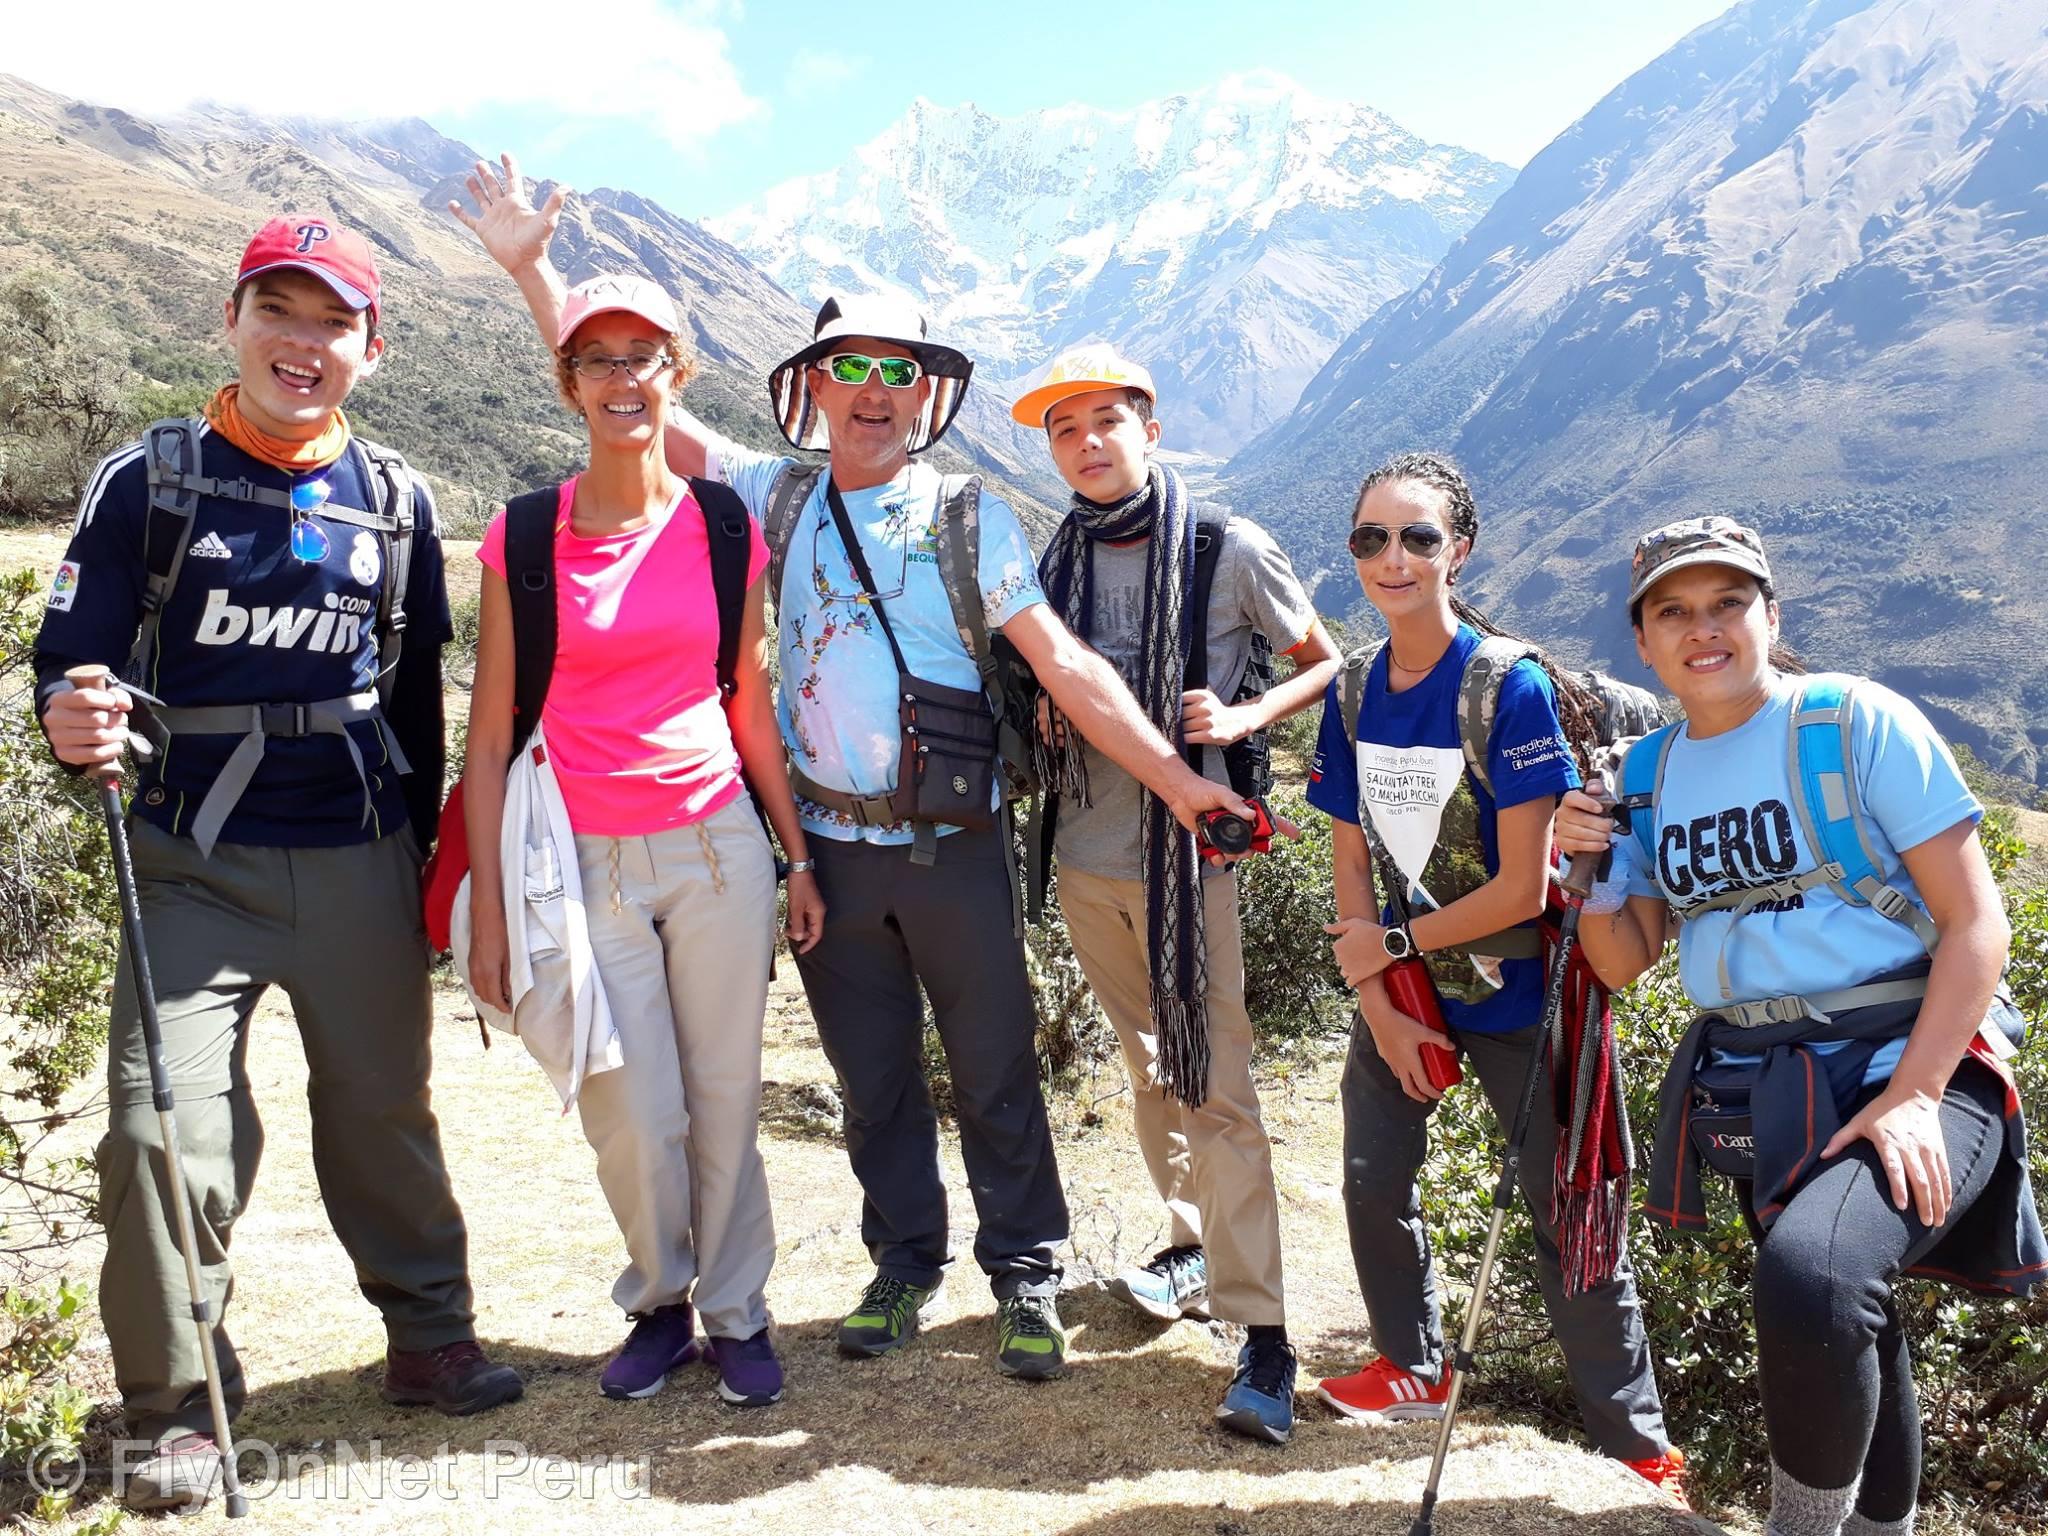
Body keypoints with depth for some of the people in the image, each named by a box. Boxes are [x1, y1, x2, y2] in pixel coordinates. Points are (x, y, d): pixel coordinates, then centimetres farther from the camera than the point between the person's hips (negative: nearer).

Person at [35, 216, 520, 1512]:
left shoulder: (396, 500, 6)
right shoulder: (150, 479, -1)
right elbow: (72, 653, -2)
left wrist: (418, 857, 13)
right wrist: (73, 719, -26)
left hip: (359, 860, 2)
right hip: (195, 863, -2)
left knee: (385, 1107, 11)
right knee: (167, 1126, -7)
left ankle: (430, 1335, 30)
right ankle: (179, 1405, 13)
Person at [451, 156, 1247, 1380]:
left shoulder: (972, 518, -4)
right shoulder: (777, 498, 3)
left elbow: (1065, 663, -8)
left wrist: (1176, 779, -14)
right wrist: (532, 267, -1)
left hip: (952, 843, -2)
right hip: (827, 847, 3)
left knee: (994, 1067, 7)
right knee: (872, 1073, 14)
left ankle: (1028, 1275, 23)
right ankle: (906, 1264, 32)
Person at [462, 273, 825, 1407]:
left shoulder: (724, 528, 4)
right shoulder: (524, 538, -2)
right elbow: (491, 737, -1)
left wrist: (798, 858, 10)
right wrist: (487, 914, -4)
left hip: (718, 845, 1)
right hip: (587, 864, -1)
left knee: (726, 1101, 6)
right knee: (633, 1119, 3)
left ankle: (735, 1312, 28)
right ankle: (659, 1300, 31)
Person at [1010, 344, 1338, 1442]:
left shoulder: (1229, 551, -8)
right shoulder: (1057, 562, 6)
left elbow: (1326, 663, 2)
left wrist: (1244, 717, -15)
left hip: (1189, 854, -5)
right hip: (1088, 855, 5)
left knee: (1215, 1085, -6)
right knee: (1148, 1067, 17)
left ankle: (1262, 1332, 0)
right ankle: (1196, 1243, 34)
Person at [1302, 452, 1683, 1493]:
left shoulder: (1512, 687, -20)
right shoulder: (1354, 695, -2)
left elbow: (1521, 888, -21)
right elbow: (1352, 860, 1)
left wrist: (1388, 943, -13)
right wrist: (1378, 1001, -6)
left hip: (1514, 992, -5)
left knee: (1564, 1212, 1)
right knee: (1373, 1184, 13)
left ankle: (1635, 1440, 21)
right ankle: (1415, 1368, 38)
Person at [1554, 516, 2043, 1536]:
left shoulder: (1857, 722, -9)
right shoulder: (1650, 772, 7)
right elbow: (1625, 961, 9)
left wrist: (1912, 1096, -20)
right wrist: (1586, 868, -10)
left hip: (1900, 1066, -6)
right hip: (1753, 1095, 6)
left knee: (1812, 1280, -31)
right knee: (1840, 1343, 21)